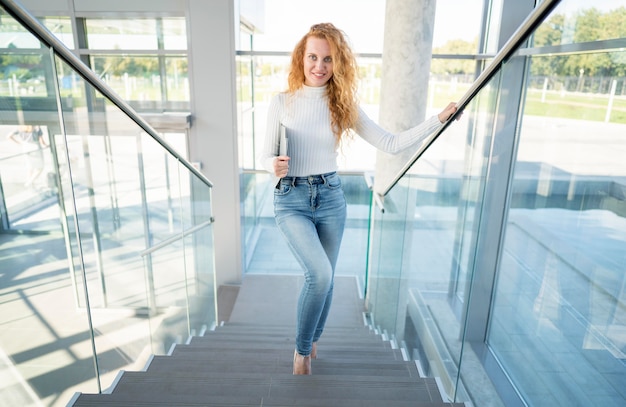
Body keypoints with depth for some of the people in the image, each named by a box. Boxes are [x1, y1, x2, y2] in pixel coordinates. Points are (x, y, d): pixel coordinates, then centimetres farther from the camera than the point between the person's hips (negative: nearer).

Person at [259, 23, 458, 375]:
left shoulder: (344, 106, 0)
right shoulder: (282, 102, -4)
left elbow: (390, 144, -2)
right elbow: (266, 153, 0)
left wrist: (440, 119, -8)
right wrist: (273, 165, -23)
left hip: (331, 197, 3)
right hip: (291, 200, -2)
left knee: (325, 279, 13)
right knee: (320, 274, -21)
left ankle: (312, 343, 41)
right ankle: (302, 351, 7)